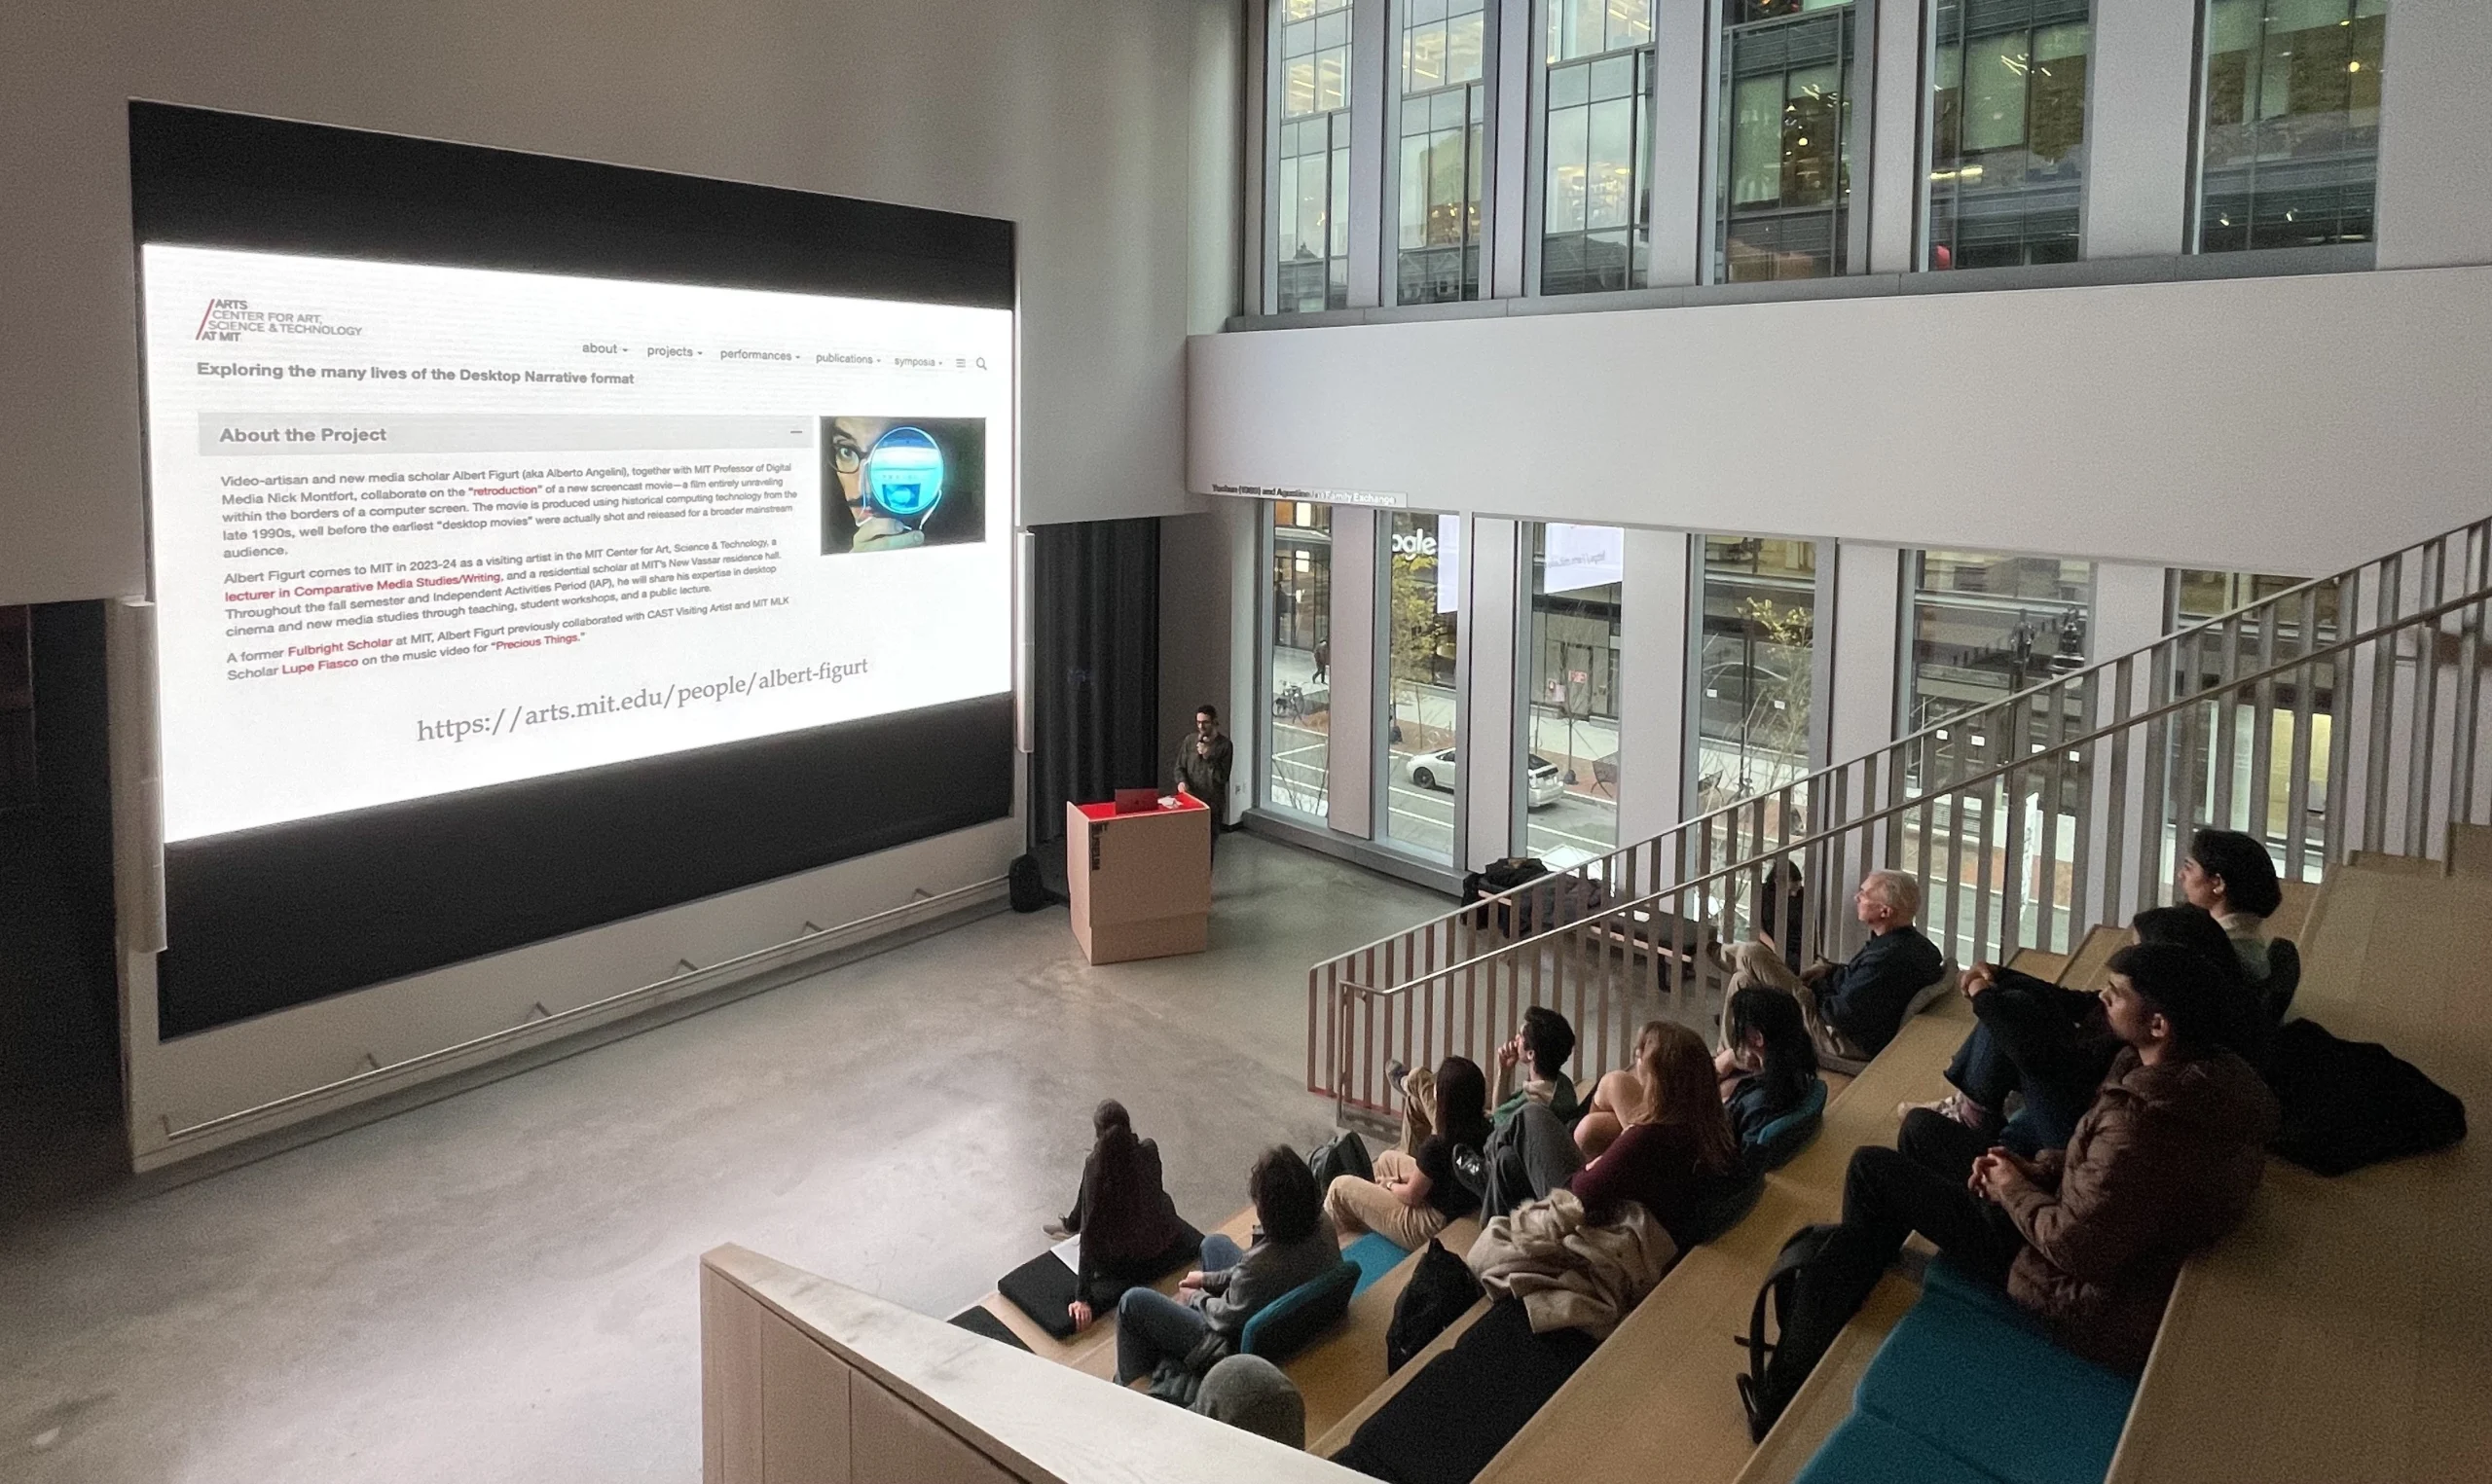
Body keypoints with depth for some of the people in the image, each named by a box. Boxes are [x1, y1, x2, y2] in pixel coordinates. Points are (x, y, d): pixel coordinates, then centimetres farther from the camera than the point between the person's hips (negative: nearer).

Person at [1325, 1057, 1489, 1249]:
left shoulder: (1436, 1146, -34)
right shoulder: (1485, 1130, -12)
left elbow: (1411, 1196, -17)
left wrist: (1390, 1184, 4)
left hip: (1433, 1229, -8)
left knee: (1341, 1186, 9)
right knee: (1387, 1159, 28)